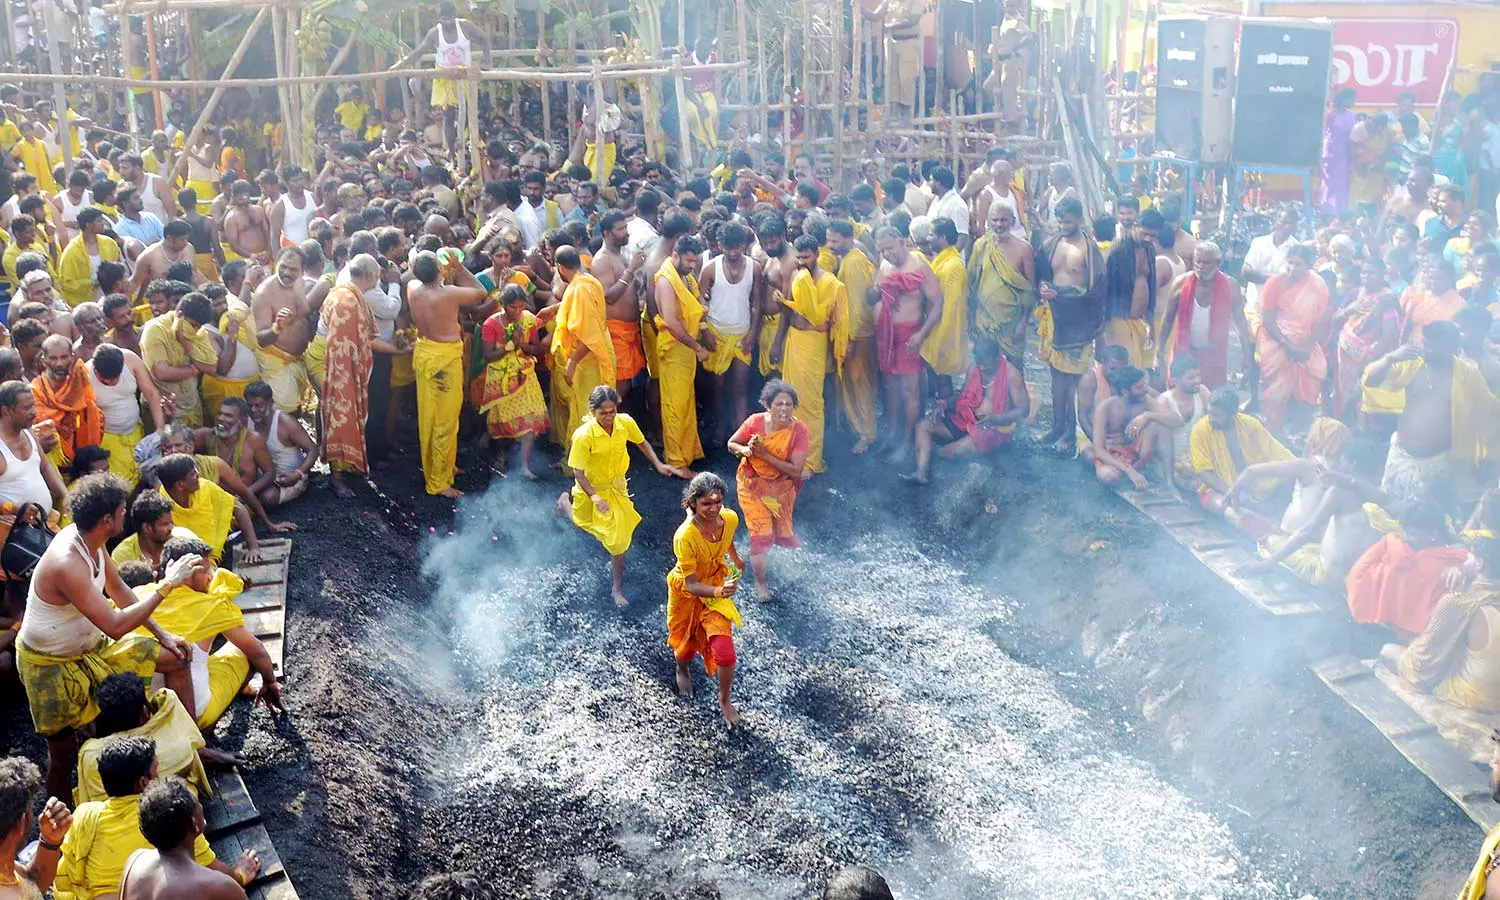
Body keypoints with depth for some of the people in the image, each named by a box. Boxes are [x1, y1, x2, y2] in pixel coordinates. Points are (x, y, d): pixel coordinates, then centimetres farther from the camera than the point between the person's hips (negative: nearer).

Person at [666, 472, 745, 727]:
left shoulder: (730, 518, -22)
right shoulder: (685, 536, -37)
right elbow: (691, 585, -30)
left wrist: (735, 557, 25)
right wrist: (720, 592, -48)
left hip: (717, 586, 3)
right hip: (688, 592, -2)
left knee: (725, 651, -8)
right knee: (686, 643, 22)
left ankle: (724, 700, 21)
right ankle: (682, 670, 60)